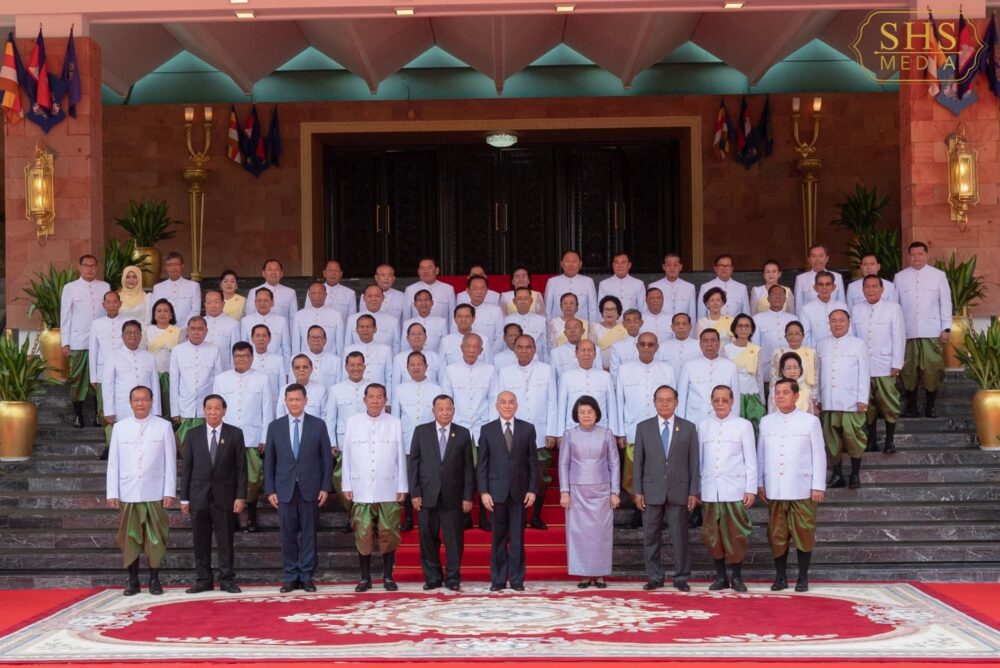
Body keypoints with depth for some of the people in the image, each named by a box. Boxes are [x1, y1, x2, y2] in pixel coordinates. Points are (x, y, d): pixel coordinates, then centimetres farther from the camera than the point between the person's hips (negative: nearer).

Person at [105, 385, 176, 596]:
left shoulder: (164, 427, 1)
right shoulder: (120, 428, 6)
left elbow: (170, 461, 1)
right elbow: (113, 462, 6)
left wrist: (170, 492, -3)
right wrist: (112, 493, 1)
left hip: (155, 493, -1)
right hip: (128, 493, 1)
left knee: (155, 537, 2)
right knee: (129, 537, 4)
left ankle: (154, 580, 12)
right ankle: (133, 580, 12)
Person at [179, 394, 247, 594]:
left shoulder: (235, 434, 2)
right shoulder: (192, 435, 6)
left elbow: (241, 467, 1)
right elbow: (186, 468, 6)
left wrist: (240, 496, -5)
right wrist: (184, 498, 2)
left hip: (224, 495, -1)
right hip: (199, 496, 1)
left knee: (225, 541, 2)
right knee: (201, 542, 5)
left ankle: (227, 579, 10)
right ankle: (203, 580, 13)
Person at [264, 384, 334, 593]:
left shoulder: (318, 425, 3)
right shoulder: (275, 427, 6)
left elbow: (326, 458, 4)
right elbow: (269, 461, 7)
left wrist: (325, 487, -2)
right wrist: (270, 490, 1)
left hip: (310, 489, -1)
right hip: (285, 489, 1)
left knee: (308, 534, 3)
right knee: (288, 535, 3)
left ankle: (306, 576, 10)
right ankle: (290, 577, 10)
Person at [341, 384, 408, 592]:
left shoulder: (395, 423, 3)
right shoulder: (353, 422, 5)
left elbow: (400, 457, 4)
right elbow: (347, 455, 6)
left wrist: (402, 487, 2)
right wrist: (346, 485, 2)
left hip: (388, 491, 0)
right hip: (361, 491, 0)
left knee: (389, 535, 2)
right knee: (363, 536, 1)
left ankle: (388, 577, 12)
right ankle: (365, 578, 10)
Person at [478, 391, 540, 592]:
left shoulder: (527, 429, 5)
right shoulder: (487, 430, 4)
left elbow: (533, 462, 4)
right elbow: (482, 464, 3)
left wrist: (533, 489, -2)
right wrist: (484, 492, -5)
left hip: (519, 491, 0)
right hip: (497, 491, 0)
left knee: (517, 537, 4)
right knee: (498, 537, 5)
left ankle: (517, 579, 10)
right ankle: (498, 579, 11)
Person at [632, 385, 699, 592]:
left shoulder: (688, 428, 5)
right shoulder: (643, 427, 6)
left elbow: (694, 462, 4)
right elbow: (638, 462, 5)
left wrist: (693, 492, -2)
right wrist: (637, 491, 0)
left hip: (679, 491, -1)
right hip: (651, 492, 1)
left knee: (680, 537, 2)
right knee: (651, 537, 4)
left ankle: (681, 577, 11)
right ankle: (654, 577, 14)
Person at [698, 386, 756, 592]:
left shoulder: (743, 425, 2)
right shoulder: (703, 426, 10)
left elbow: (751, 460, 2)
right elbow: (699, 459, 12)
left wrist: (751, 489, -3)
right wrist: (696, 489, 10)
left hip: (735, 489, -2)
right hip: (710, 490, 3)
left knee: (736, 534, 0)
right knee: (712, 534, 3)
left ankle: (737, 577, 12)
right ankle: (720, 577, 13)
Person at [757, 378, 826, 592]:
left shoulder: (810, 421, 1)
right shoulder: (766, 422, 9)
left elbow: (819, 455, 0)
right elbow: (761, 455, 12)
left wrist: (818, 486, -4)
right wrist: (760, 483, 8)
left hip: (802, 490, -2)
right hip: (775, 490, 2)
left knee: (803, 534, 1)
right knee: (777, 535, 4)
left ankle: (803, 577, 11)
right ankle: (780, 576, 12)